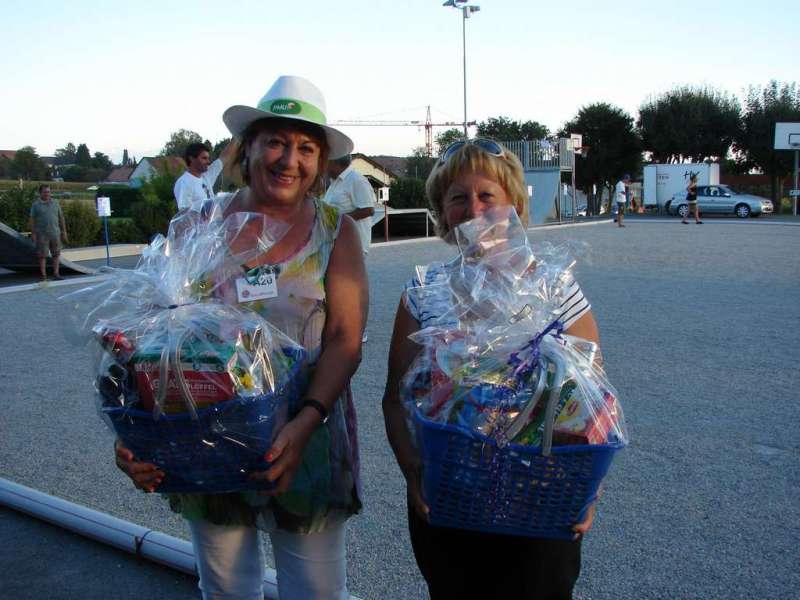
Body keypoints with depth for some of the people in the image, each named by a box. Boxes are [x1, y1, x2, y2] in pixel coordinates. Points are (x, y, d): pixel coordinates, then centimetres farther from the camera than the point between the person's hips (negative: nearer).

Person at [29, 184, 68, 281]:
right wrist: (33, 234, -10)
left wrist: (64, 231, 6)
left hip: (55, 233, 3)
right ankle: (43, 276, 5)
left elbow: (61, 218, 9)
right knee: (42, 255, 0)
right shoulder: (35, 205, -2)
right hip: (41, 234, -3)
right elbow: (31, 220, -3)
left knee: (56, 254, 4)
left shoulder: (55, 203, 7)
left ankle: (56, 274, 12)